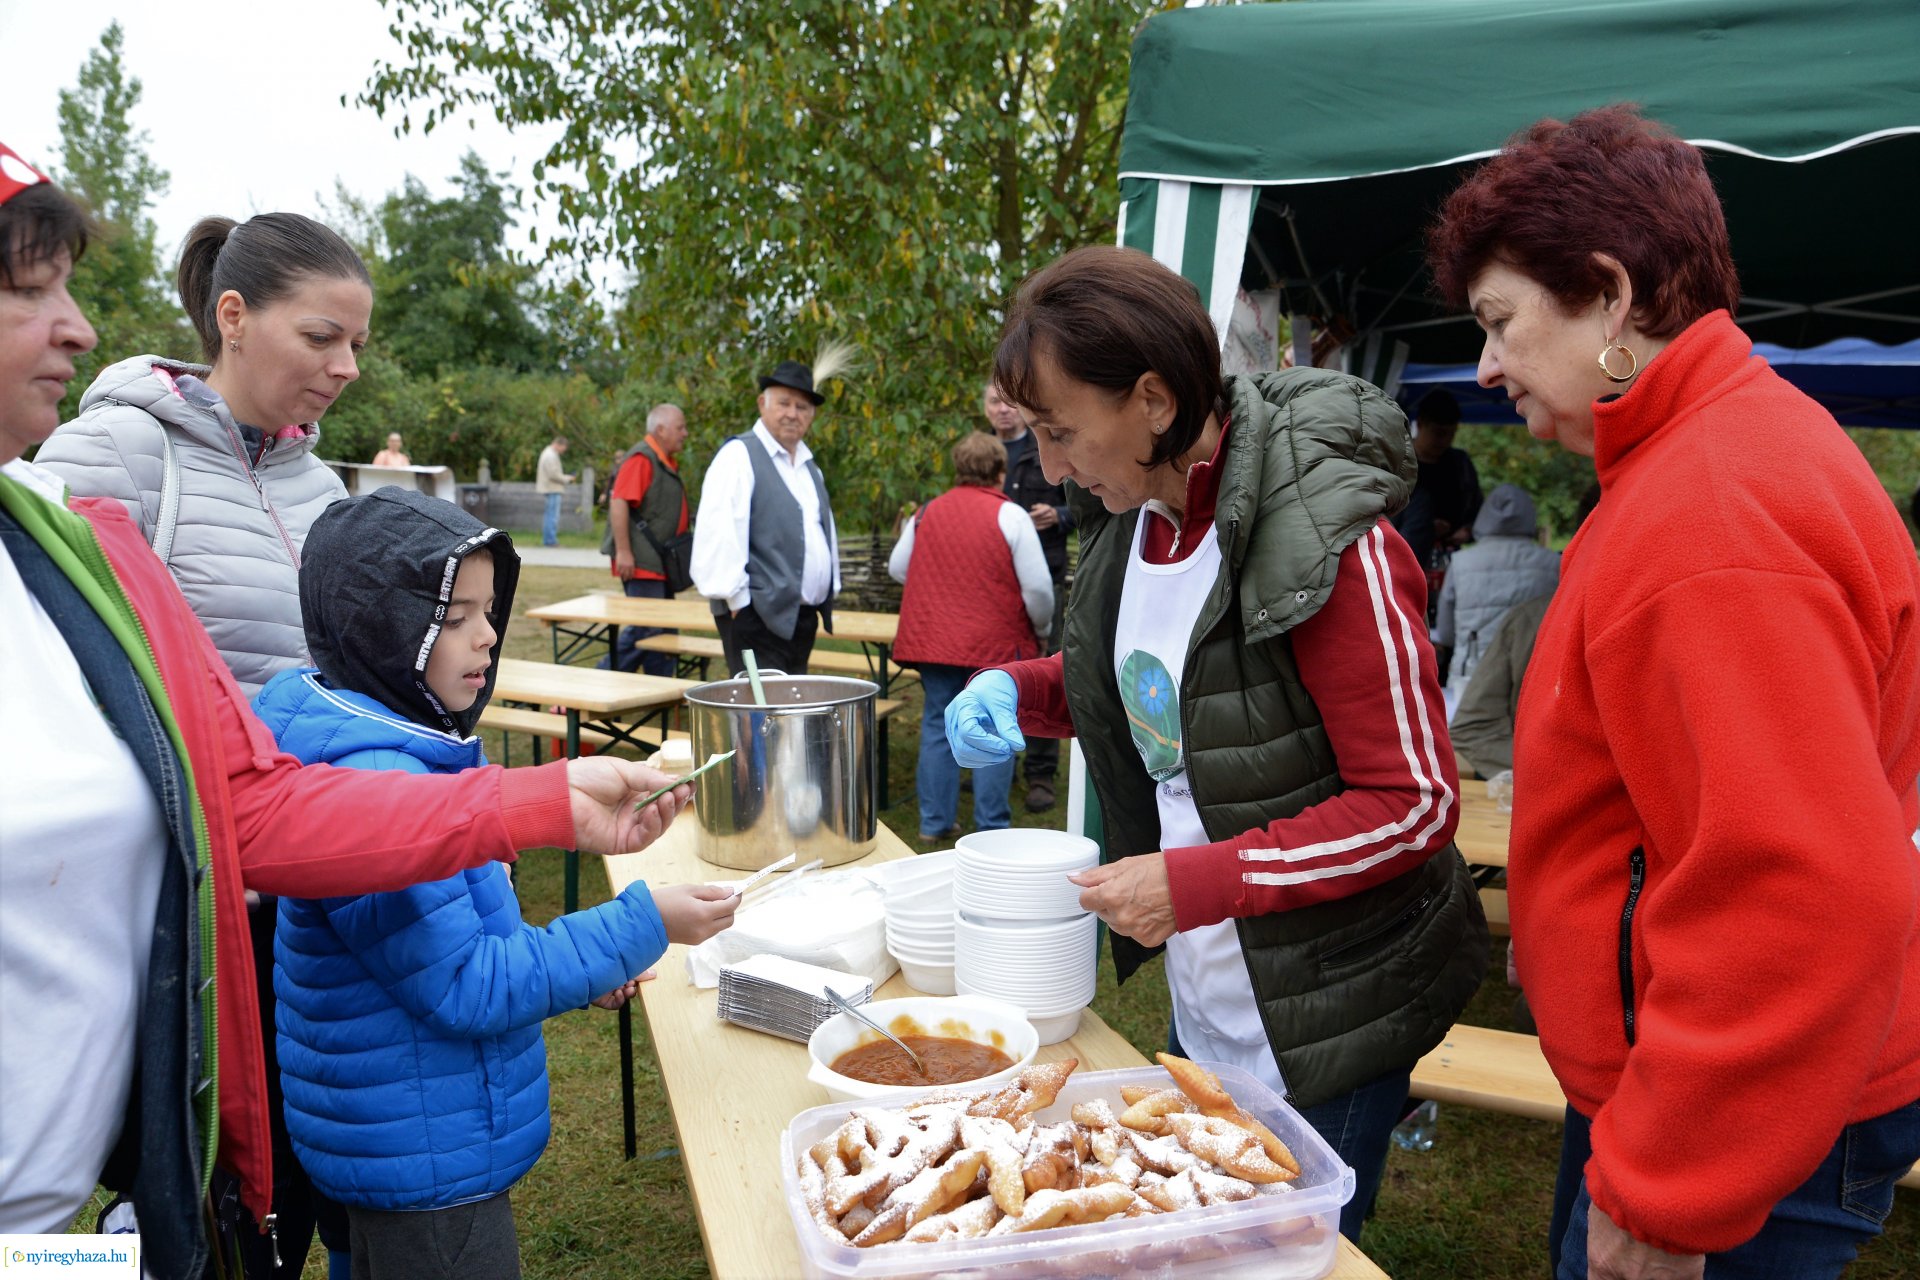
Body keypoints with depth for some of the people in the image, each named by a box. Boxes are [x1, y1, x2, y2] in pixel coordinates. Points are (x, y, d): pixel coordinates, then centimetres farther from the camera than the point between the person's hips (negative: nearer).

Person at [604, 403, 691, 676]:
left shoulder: (667, 462, 18)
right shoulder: (641, 458, -13)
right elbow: (619, 502, -22)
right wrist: (623, 551, -25)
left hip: (660, 565, 10)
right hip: (641, 563, -10)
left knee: (664, 631, 12)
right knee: (644, 628, -11)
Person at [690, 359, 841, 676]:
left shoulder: (809, 465, 19)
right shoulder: (739, 455, -7)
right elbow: (718, 533, -15)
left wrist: (830, 594, 17)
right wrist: (737, 601, -16)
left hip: (805, 616, 8)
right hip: (759, 615, -8)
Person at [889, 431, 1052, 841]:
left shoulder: (928, 513, 5)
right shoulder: (1010, 516, -9)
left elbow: (897, 568, 13)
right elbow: (1038, 586, -11)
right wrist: (1041, 627, 8)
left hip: (932, 639, 4)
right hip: (995, 642, -4)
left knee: (937, 725, 13)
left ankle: (935, 822, 19)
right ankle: (991, 828, 8)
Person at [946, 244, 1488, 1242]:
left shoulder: (1328, 541, -25)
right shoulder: (1134, 515, -1)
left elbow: (1418, 803, -22)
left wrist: (1195, 883, -26)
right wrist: (1016, 691, -3)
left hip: (1324, 1021, -7)